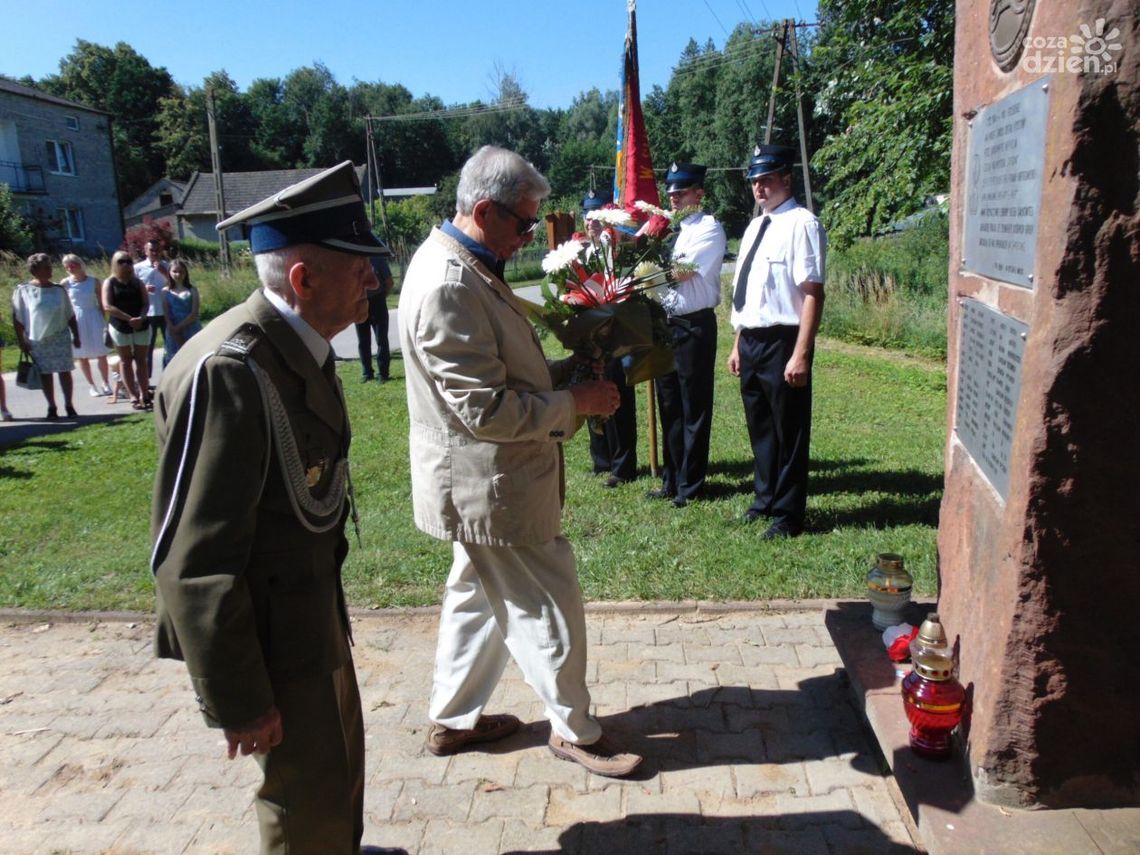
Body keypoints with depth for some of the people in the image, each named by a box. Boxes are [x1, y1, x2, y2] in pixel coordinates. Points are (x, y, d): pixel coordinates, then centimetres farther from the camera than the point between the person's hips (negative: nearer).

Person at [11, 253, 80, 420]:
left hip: (60, 337, 2)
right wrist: (21, 341, -4)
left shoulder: (59, 290, 4)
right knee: (45, 373, 5)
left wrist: (76, 336, 7)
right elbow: (17, 319, -2)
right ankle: (51, 408, 14)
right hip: (37, 340, -2)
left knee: (64, 371, 3)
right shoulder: (23, 291, -5)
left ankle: (69, 406, 14)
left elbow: (70, 316, 9)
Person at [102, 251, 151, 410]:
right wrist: (129, 318, -20)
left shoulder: (137, 282, 7)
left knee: (141, 360, 4)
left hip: (140, 325, 2)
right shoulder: (109, 282, 0)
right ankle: (134, 397, 6)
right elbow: (107, 306, -11)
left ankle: (144, 395, 7)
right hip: (120, 327, -2)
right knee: (126, 361, 4)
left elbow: (145, 303, 1)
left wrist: (141, 317, -20)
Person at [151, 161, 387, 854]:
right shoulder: (228, 371, -29)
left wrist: (330, 603, 18)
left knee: (339, 758, 28)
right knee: (309, 795, 10)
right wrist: (238, 701, -19)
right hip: (266, 631, -9)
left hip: (315, 606, 9)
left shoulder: (302, 347, -1)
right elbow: (193, 559, -27)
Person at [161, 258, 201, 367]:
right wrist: (174, 331, -12)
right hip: (173, 333, 1)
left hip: (192, 331, -1)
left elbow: (194, 314, -7)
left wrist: (179, 327, -14)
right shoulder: (166, 291, 6)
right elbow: (166, 315, -1)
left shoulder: (192, 290, 2)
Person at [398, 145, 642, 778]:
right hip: (489, 484, -11)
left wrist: (564, 370, 4)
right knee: (547, 608, 4)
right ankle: (575, 730, 25)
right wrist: (575, 403, -16)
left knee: (476, 598, 22)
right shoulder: (449, 286, -25)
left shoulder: (464, 267, 9)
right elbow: (488, 411, -27)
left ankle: (452, 720, 39)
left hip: (486, 481, 11)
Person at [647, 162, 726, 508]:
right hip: (665, 322, 7)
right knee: (669, 406, 13)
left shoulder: (708, 228, -6)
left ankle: (689, 485, 13)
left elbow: (683, 272, -19)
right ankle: (671, 479, 25)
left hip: (694, 326, -7)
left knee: (694, 408, 2)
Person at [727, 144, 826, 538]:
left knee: (789, 432, 5)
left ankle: (788, 515, 19)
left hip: (782, 342, -8)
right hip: (750, 342, 8)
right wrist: (738, 345, 16)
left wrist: (800, 354, -23)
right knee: (760, 428, 19)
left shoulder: (801, 224, -12)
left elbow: (813, 294, -18)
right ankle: (765, 499, 37)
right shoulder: (754, 227, 15)